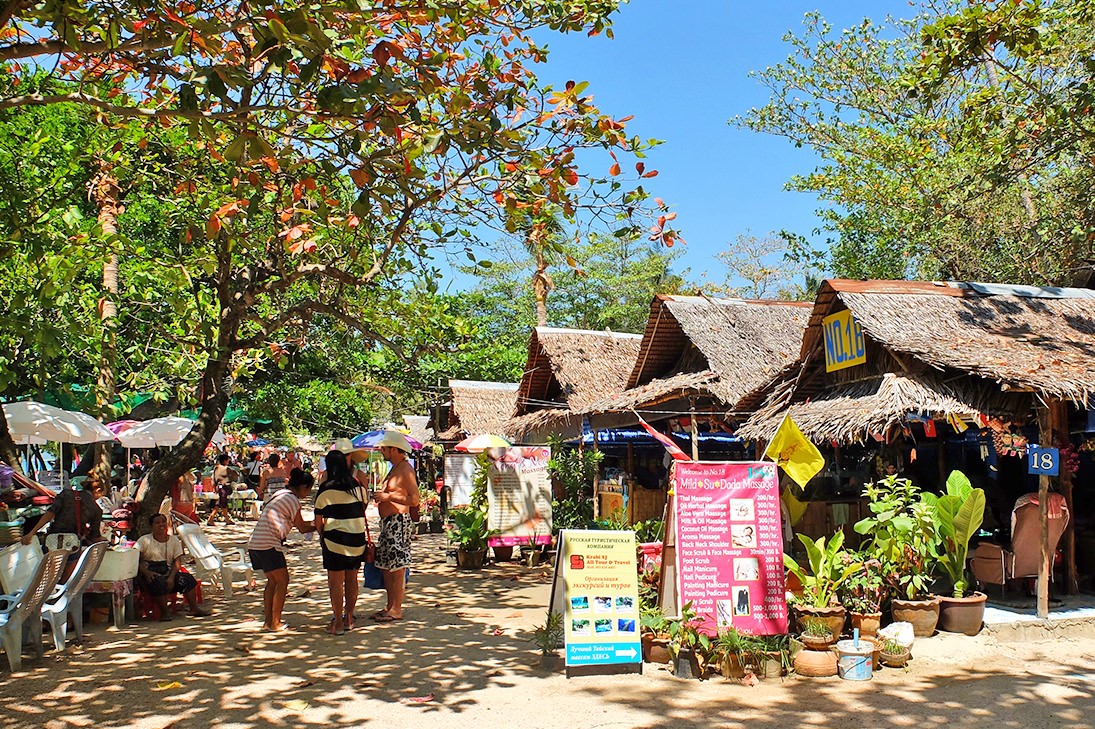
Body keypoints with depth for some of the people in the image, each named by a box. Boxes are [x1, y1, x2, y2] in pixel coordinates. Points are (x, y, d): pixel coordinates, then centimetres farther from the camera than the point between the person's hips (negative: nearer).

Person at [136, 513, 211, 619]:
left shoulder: (174, 540, 10)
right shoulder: (144, 540, 2)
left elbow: (177, 561, 3)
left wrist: (171, 577, -14)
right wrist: (146, 572, -22)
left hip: (168, 572, 4)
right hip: (150, 574, -3)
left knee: (187, 578, -20)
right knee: (158, 582, -36)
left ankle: (194, 608, -15)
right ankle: (164, 611, -24)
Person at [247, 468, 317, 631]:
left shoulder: (280, 494, 18)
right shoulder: (293, 500, -9)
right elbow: (302, 528, -2)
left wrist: (310, 525, 20)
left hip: (254, 543, 9)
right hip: (269, 544, -9)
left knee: (272, 581, 18)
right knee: (282, 582, 2)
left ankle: (267, 620, 21)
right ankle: (275, 623, 4)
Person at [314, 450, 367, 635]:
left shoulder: (326, 489, -8)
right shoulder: (358, 486, 5)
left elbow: (319, 519, -3)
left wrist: (321, 536, 14)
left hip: (336, 539, -5)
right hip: (357, 539, 5)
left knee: (336, 582, 1)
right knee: (352, 580, 13)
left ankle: (338, 623, 4)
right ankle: (349, 619, 21)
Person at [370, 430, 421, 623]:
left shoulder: (405, 469, -14)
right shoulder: (395, 468, 17)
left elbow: (415, 499, -23)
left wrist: (388, 496, -21)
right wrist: (381, 497, 14)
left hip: (398, 522, -11)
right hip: (388, 522, 11)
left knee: (397, 567, -5)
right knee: (386, 566, 14)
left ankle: (396, 609, 2)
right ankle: (390, 606, 22)